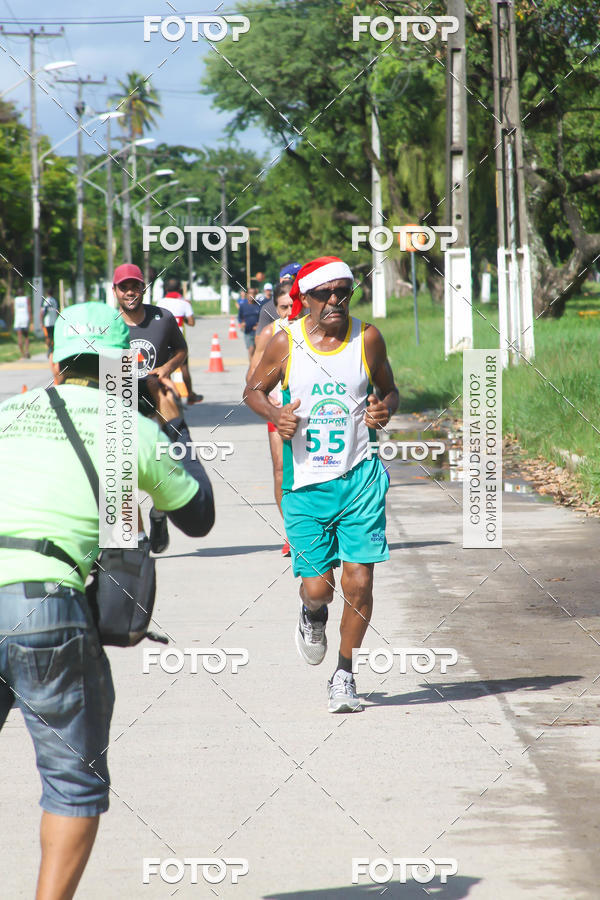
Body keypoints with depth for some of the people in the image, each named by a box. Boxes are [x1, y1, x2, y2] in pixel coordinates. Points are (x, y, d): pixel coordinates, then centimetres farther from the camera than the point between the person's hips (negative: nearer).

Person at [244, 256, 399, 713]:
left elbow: (389, 389, 14)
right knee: (317, 587, -2)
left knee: (359, 582, -6)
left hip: (360, 476, 0)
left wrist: (385, 410, -9)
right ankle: (313, 616, 37)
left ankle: (344, 676, 14)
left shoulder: (367, 337, 0)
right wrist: (275, 413, -9)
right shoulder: (286, 342, -2)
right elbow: (254, 389, 12)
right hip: (306, 482, 0)